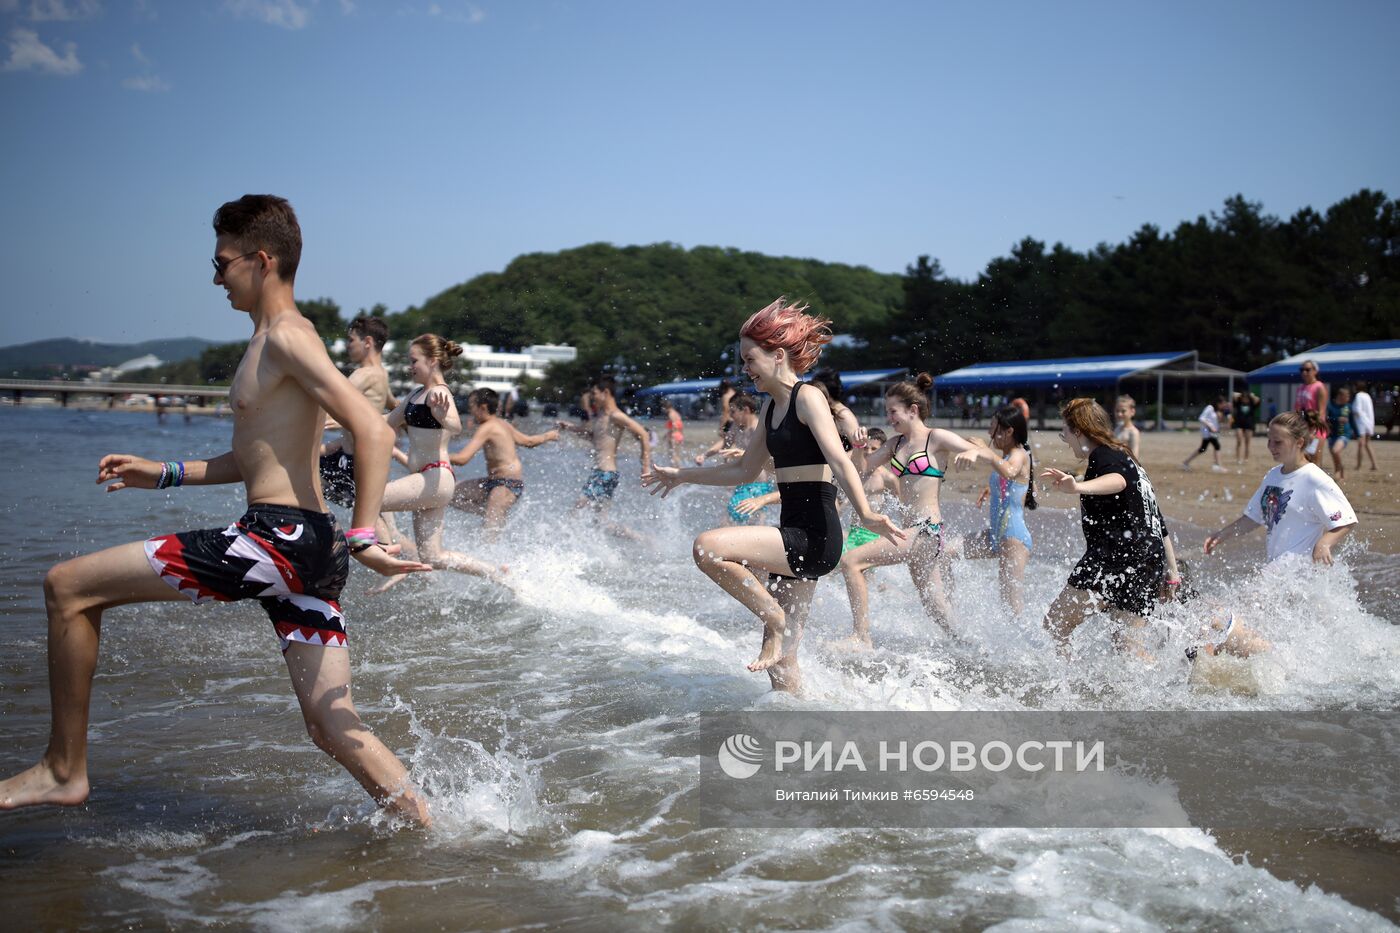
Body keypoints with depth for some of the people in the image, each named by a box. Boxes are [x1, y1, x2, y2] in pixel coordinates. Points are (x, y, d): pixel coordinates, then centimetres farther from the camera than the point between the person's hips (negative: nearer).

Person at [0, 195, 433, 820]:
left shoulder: (285, 336, -8)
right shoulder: (273, 345, 23)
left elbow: (373, 429, -20)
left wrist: (362, 537, -25)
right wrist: (165, 474, 29)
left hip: (278, 537, -10)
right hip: (304, 554, 10)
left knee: (67, 586, 1)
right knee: (335, 730, 8)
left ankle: (64, 770, 7)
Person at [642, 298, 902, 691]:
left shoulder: (808, 397, -9)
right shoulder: (772, 406, 16)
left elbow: (838, 460, -23)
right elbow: (745, 471, 27)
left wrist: (865, 514, -37)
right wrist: (680, 475, 33)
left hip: (814, 535, -9)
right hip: (793, 535, 9)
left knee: (708, 547, -23)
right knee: (780, 663, 8)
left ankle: (778, 624, -9)